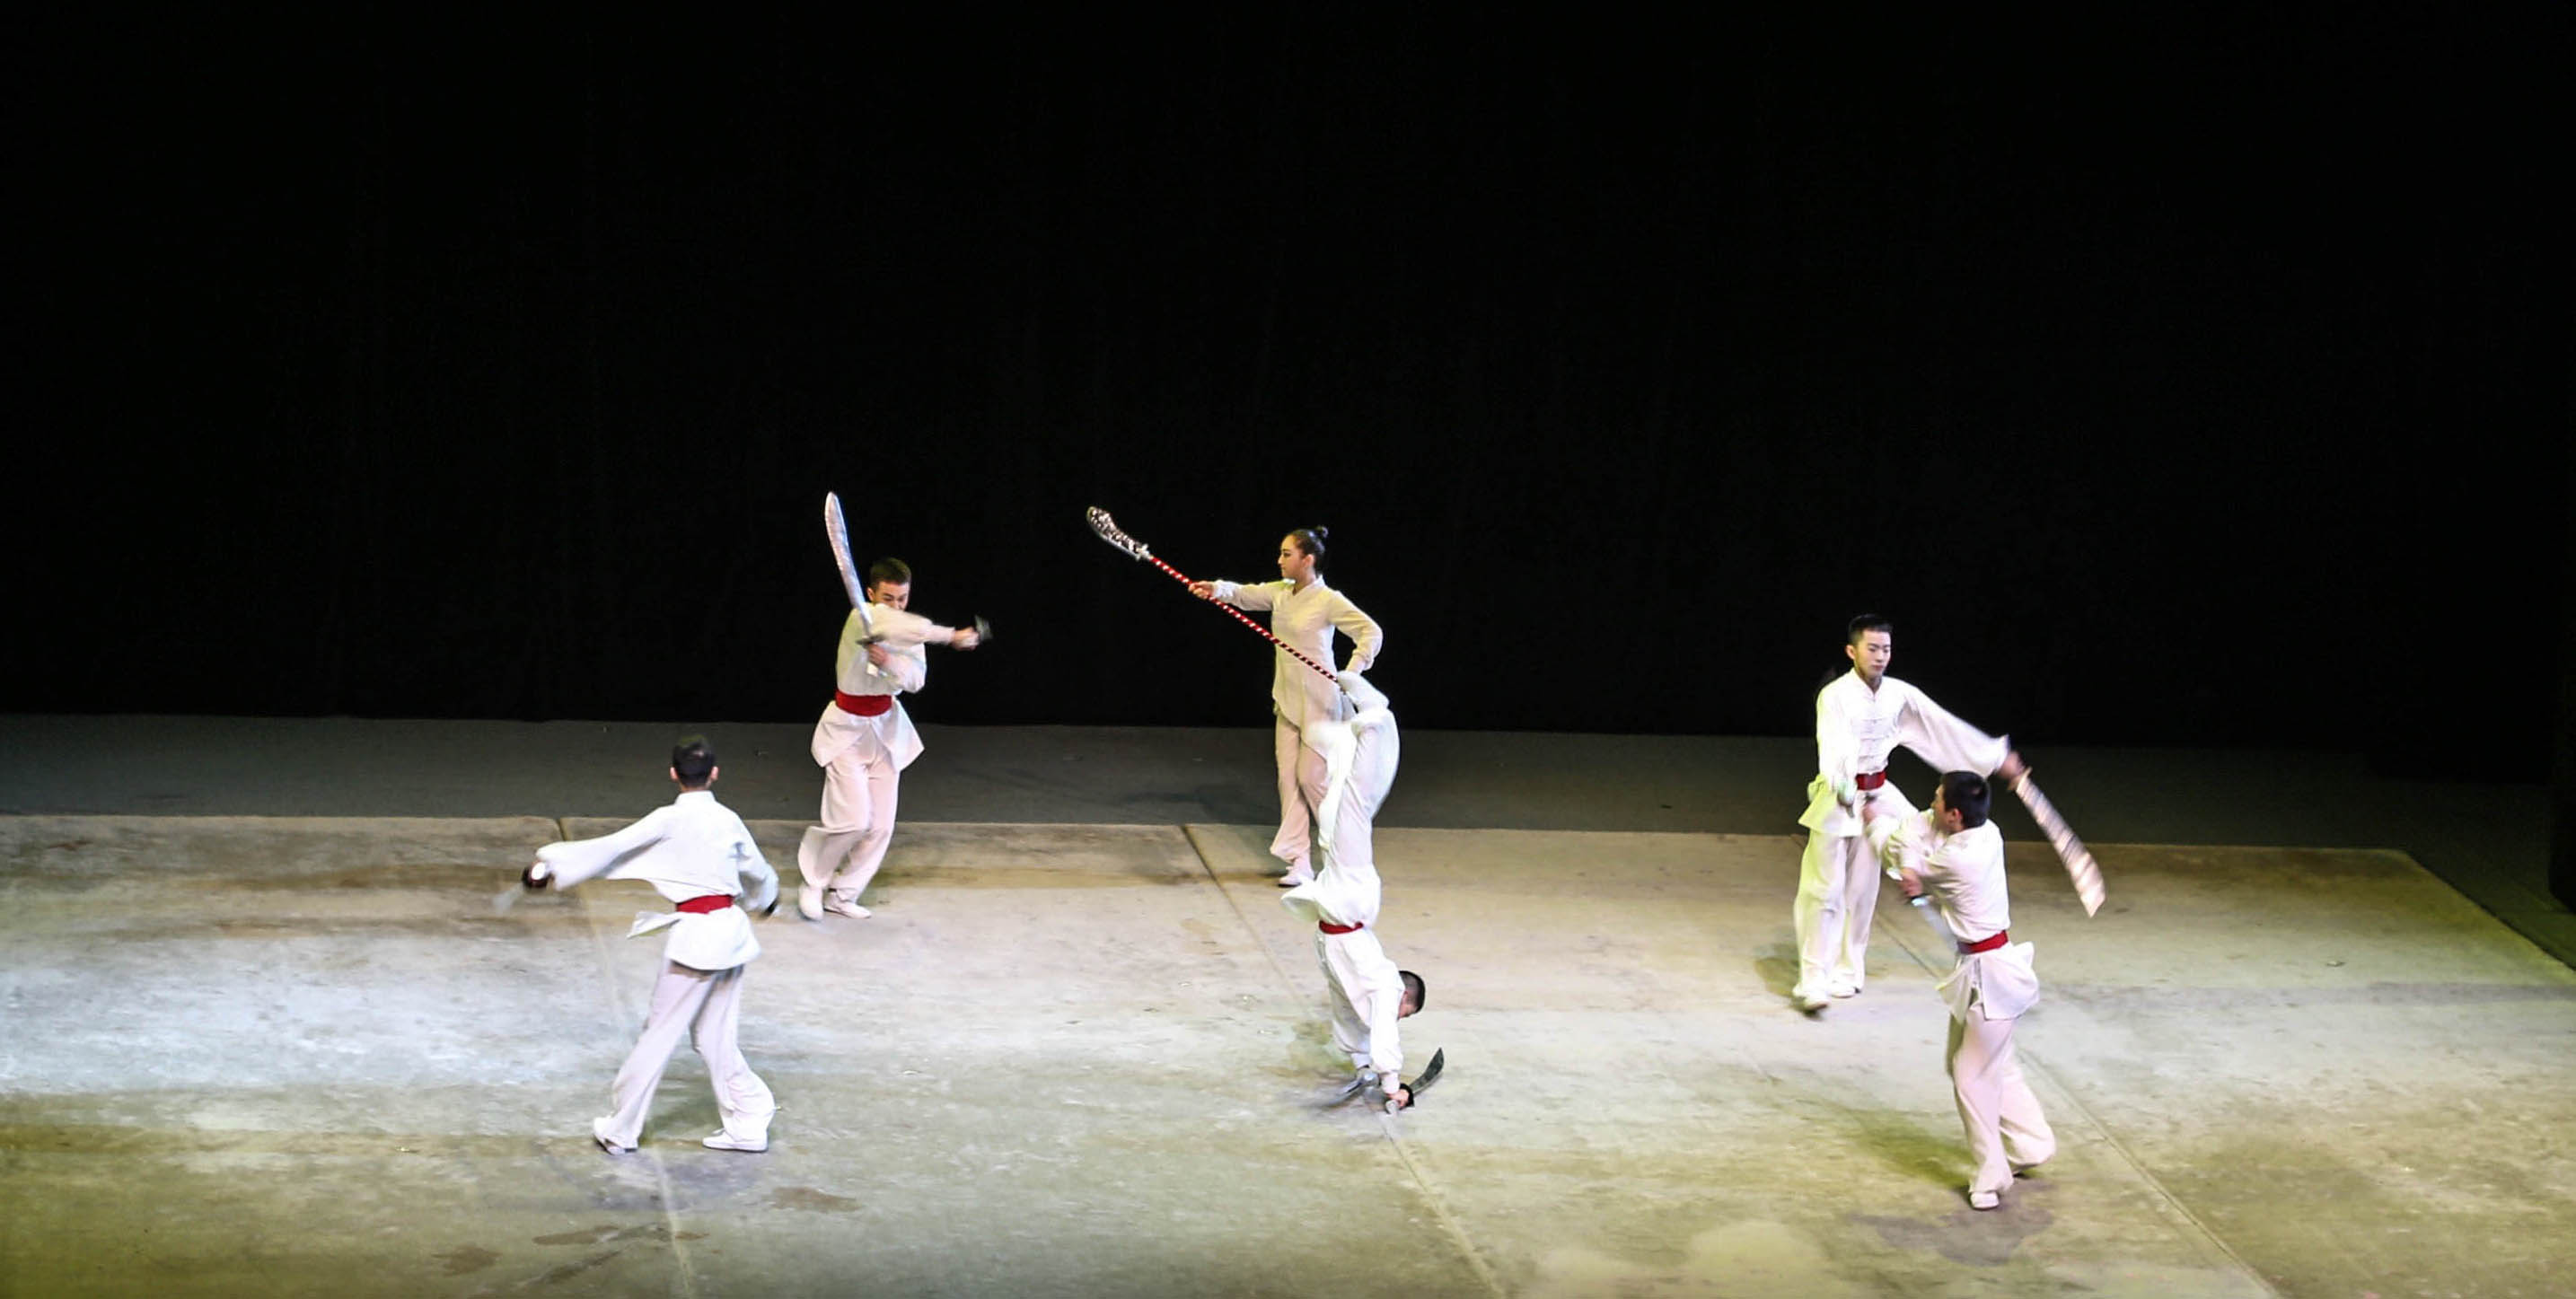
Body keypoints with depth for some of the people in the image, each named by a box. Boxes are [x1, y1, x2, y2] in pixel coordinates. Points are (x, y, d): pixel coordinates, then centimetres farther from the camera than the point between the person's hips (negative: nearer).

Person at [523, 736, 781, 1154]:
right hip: (731, 929, 6)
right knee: (716, 1037, 17)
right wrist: (767, 897, 48)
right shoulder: (728, 820, 7)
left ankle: (619, 1130, 12)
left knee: (660, 1034, 3)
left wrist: (548, 865, 0)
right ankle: (749, 1124, 16)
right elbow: (756, 870, 24)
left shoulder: (668, 821, -9)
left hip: (695, 935, -6)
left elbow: (609, 848, -8)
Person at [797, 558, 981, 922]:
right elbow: (907, 627, -39)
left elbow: (915, 679, -15)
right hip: (847, 730, -6)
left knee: (880, 826, 4)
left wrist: (887, 662, -34)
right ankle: (812, 883, 9)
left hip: (885, 728, 6)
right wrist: (953, 636, -31)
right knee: (852, 819, -15)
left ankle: (843, 894, 21)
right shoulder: (863, 619, -19)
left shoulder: (906, 632, 1)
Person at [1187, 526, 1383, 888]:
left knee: (1311, 777, -4)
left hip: (1318, 702, -7)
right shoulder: (1280, 592, 6)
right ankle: (1300, 862, 6)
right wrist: (1219, 589, -27)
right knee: (1288, 778, 4)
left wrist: (1352, 671, -26)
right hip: (1287, 701, 7)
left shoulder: (1329, 601, -14)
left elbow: (1372, 632, -16)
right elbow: (1246, 594, -6)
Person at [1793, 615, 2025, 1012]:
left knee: (1862, 890, 11)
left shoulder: (1901, 695, 0)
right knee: (1824, 890, -7)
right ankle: (1813, 980, -5)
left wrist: (1996, 756, 9)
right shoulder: (1835, 695, -18)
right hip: (1835, 799, -6)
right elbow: (1832, 747, -33)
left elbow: (1946, 728, 7)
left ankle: (1847, 971, 24)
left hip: (1875, 797, 6)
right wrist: (1843, 790, -51)